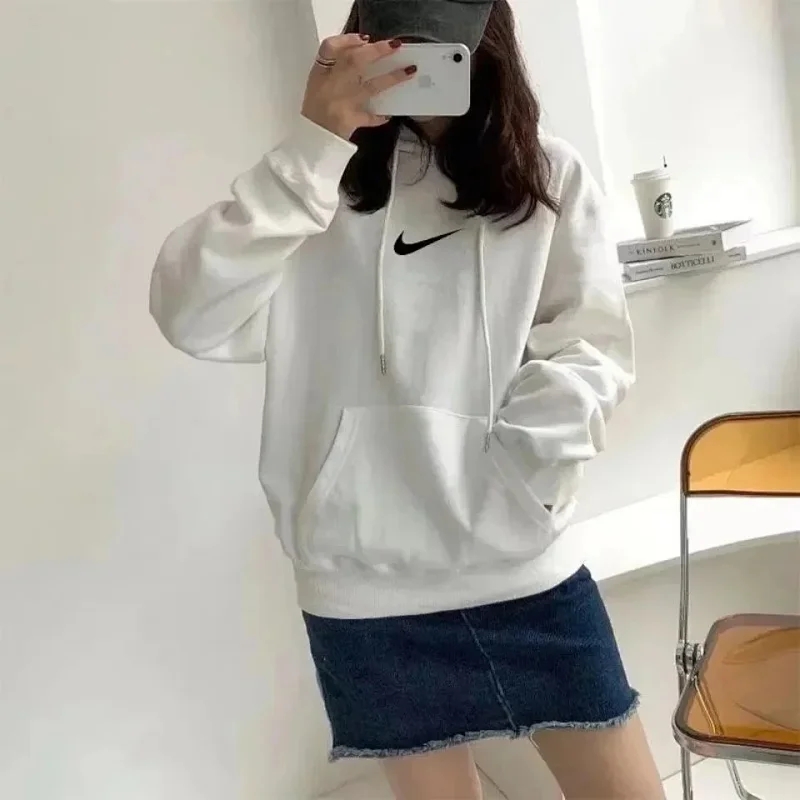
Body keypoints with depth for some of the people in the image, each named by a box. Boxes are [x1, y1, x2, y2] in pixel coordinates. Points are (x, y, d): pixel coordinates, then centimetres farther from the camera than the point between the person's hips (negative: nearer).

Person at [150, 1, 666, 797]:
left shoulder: (548, 176, 1)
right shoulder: (316, 186, 1)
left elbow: (592, 348, 0)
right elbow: (194, 320, -13)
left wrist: (502, 480, -14)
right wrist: (313, 147, -20)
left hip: (525, 568, 0)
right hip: (361, 588, 1)